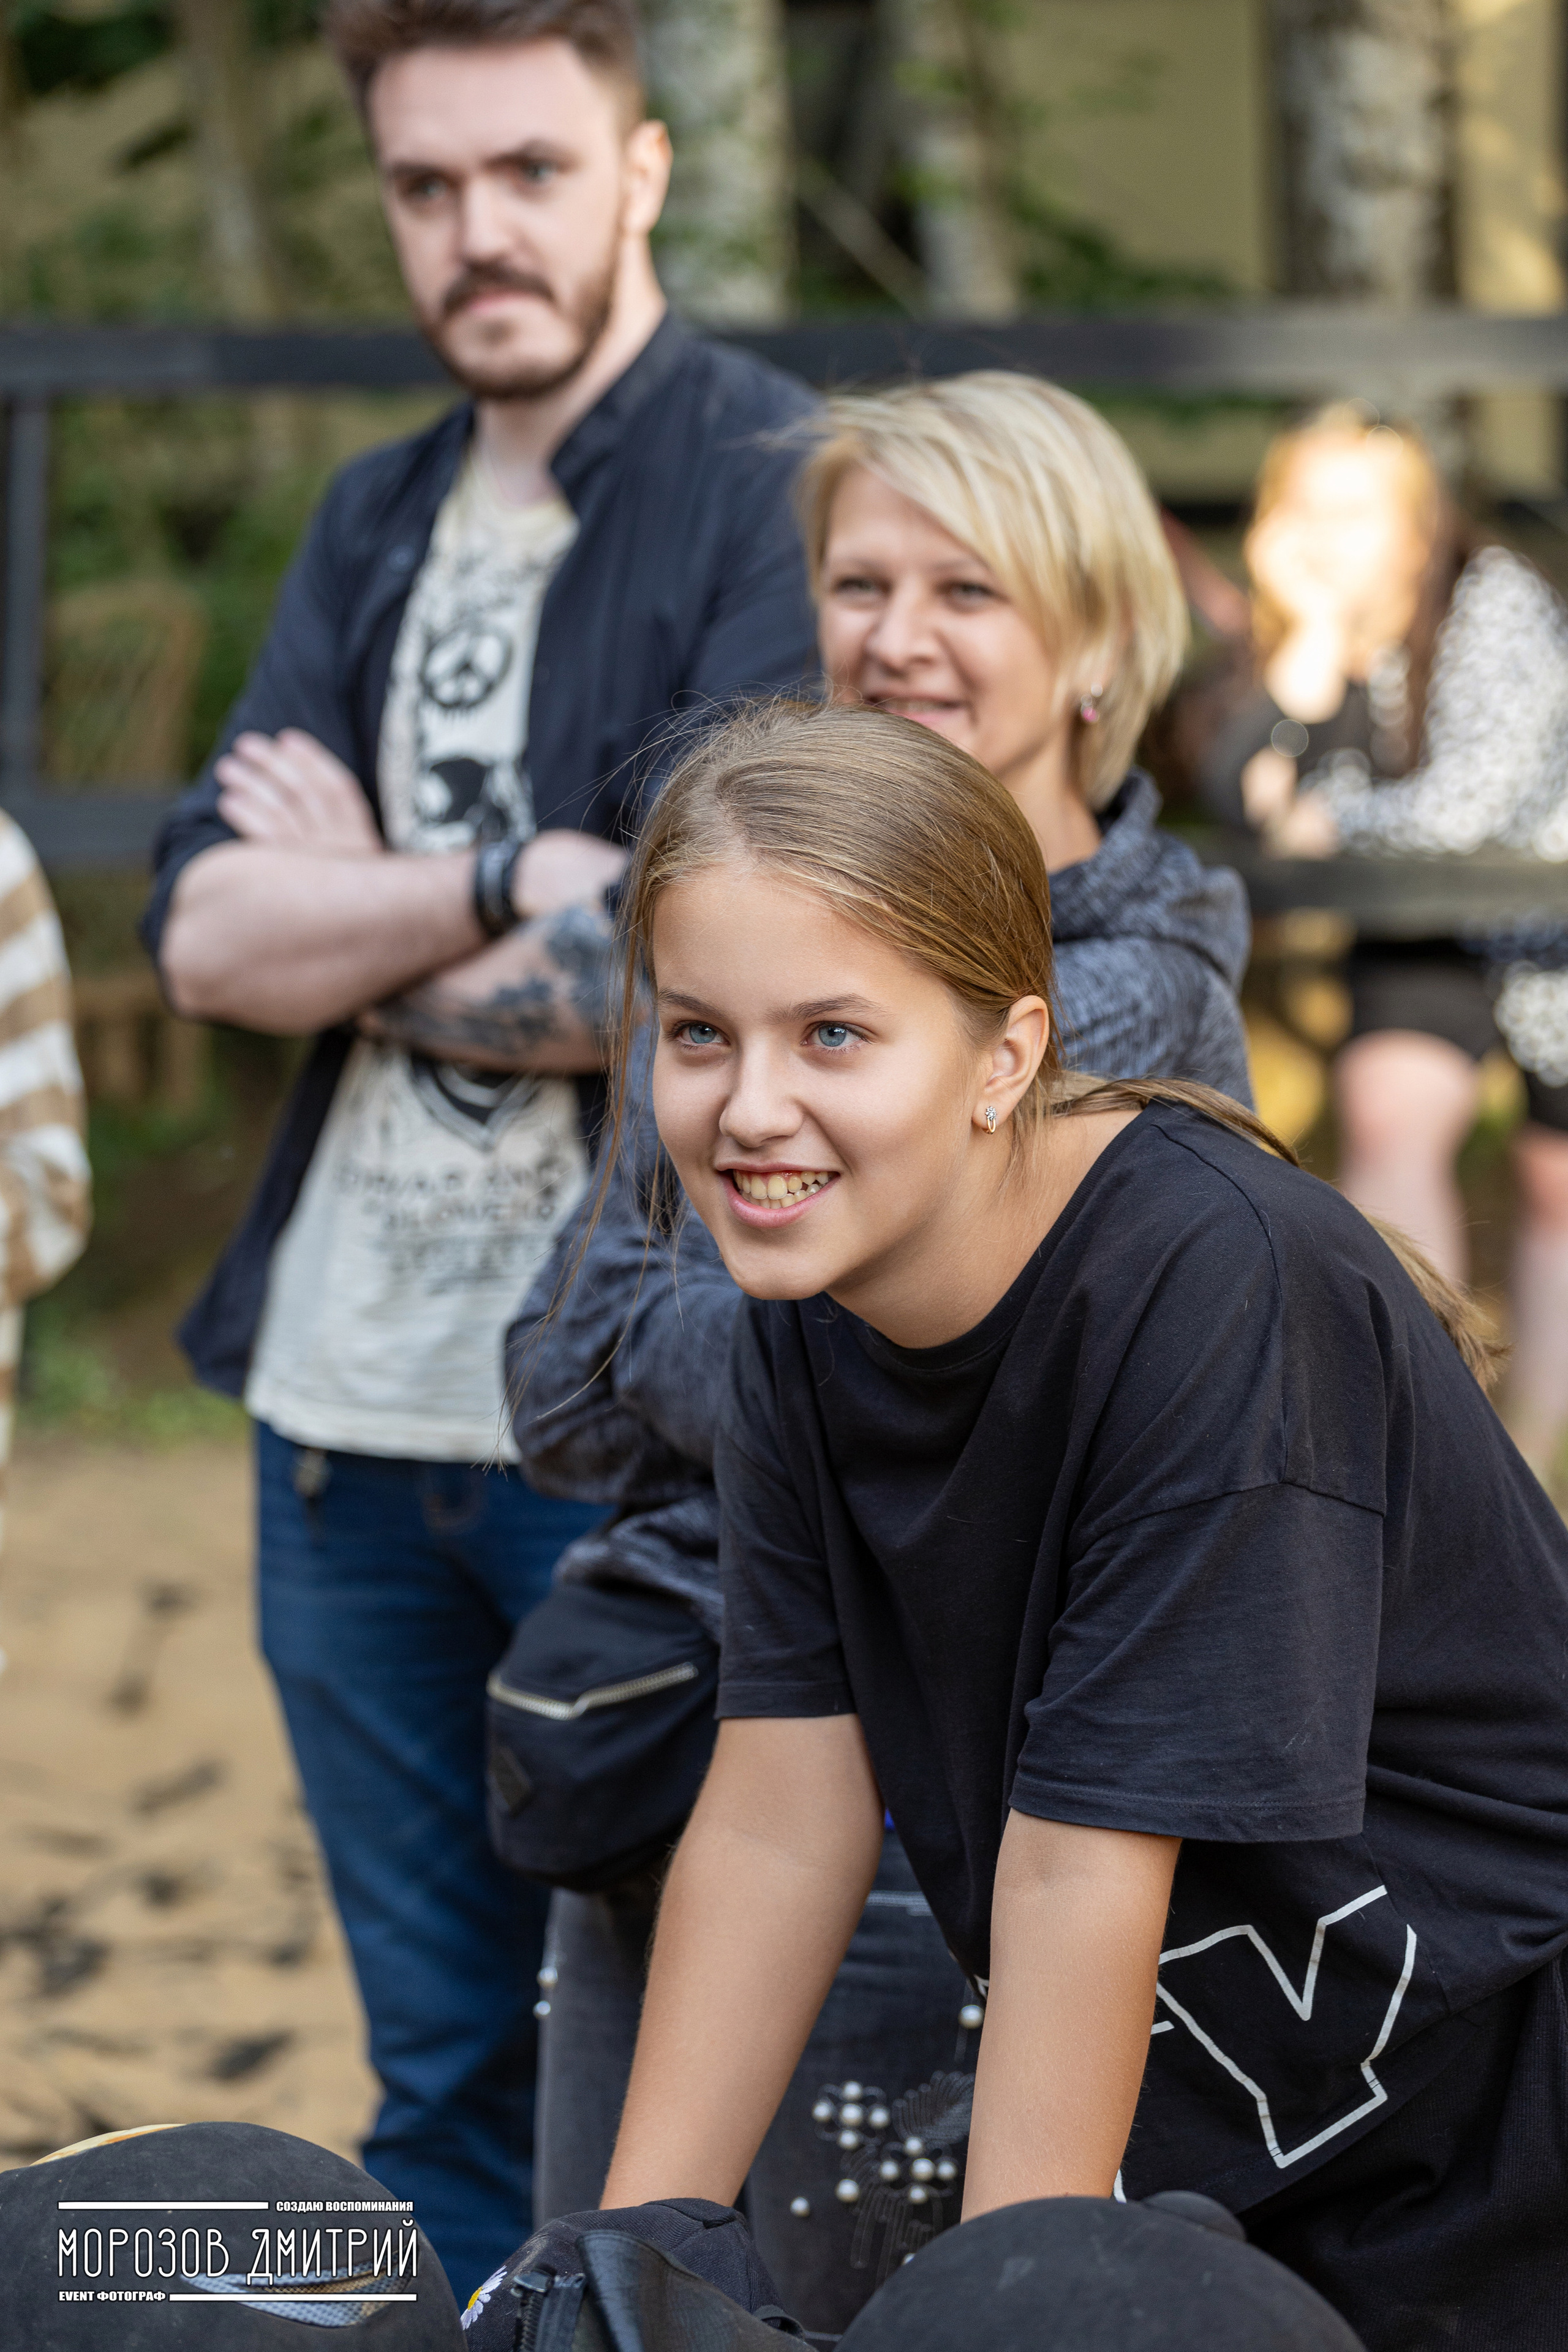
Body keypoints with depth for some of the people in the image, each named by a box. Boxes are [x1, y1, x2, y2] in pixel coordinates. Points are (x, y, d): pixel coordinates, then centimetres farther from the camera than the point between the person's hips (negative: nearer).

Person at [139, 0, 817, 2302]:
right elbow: (204, 936, 2)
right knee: (444, 2081, 15)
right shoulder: (377, 525, 14)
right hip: (349, 1400, 6)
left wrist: (360, 915, -3)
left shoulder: (785, 488, -6)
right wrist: (511, 873, -12)